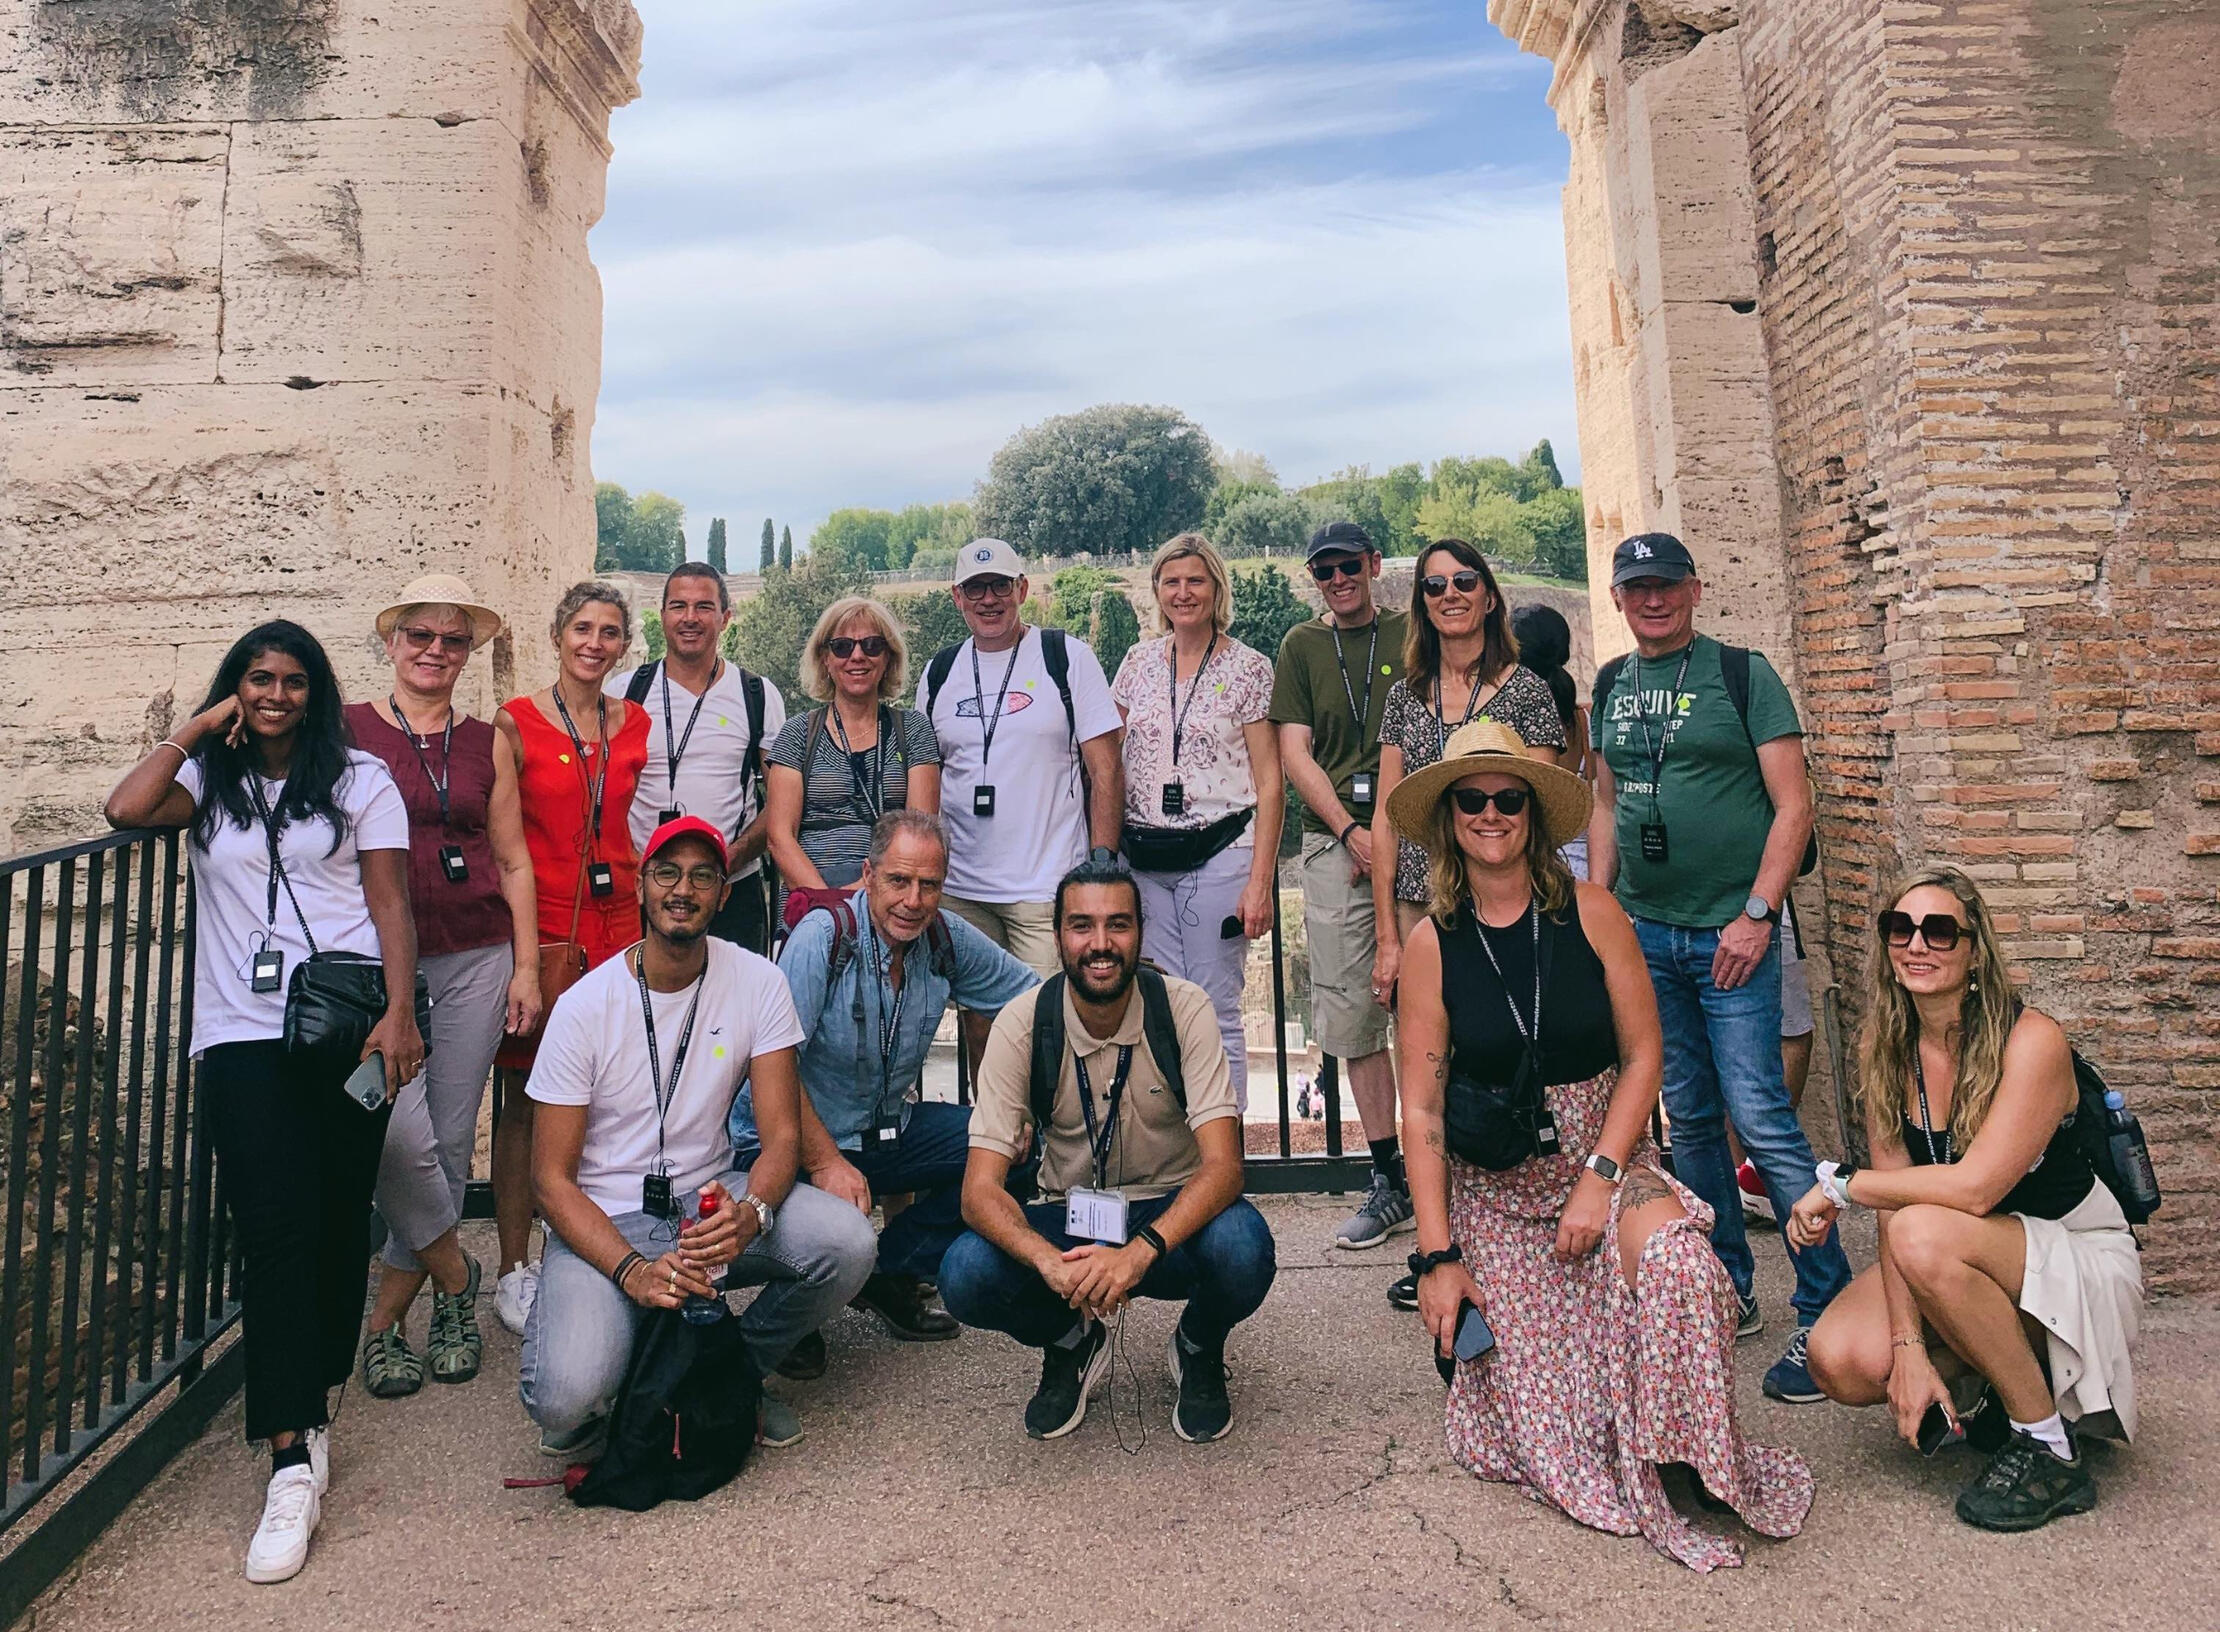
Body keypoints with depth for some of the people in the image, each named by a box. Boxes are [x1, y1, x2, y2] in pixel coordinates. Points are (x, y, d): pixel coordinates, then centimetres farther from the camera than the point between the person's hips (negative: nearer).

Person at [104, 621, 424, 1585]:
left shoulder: (359, 781, 9)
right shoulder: (208, 784, 15)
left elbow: (390, 904, 2)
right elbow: (126, 810, -7)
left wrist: (398, 1014, -9)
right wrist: (196, 731, 4)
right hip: (243, 1035, 1)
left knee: (340, 1218, 5)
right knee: (274, 1231, -8)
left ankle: (310, 1400, 26)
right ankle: (295, 1459, -8)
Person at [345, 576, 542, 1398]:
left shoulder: (487, 743, 11)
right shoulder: (346, 730, 4)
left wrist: (527, 965, 7)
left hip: (476, 958, 3)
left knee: (452, 1139, 5)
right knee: (399, 1130, -15)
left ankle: (387, 1316, 21)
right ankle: (452, 1275, 10)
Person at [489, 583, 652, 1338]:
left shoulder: (636, 723, 10)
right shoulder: (516, 723, -1)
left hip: (616, 921, 4)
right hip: (537, 925, -3)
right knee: (523, 1099, 2)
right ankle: (514, 1270, 12)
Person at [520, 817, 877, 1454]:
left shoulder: (757, 982, -5)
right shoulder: (585, 1006, -10)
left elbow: (782, 1135, -6)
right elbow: (552, 1178, -9)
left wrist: (750, 1214, -29)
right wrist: (632, 1270, -26)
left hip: (711, 1197, 3)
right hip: (605, 1221, -2)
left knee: (846, 1241, -25)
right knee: (567, 1400, -28)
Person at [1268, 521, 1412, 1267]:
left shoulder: (1412, 636, 8)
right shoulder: (1302, 646, 15)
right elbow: (1295, 752, 7)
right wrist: (1352, 832, -6)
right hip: (1333, 842, 2)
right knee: (1352, 1015, 3)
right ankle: (1390, 1178, 12)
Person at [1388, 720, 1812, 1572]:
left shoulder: (1590, 912, -6)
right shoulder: (1432, 942, -7)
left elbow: (1643, 1056, -3)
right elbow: (1421, 1108, -7)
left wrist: (1599, 1179, -13)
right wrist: (1436, 1254, -9)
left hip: (1607, 1160, 0)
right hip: (1492, 1192, 0)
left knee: (1676, 1264, -33)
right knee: (1535, 1425, -2)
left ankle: (1684, 1473, -11)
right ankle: (1471, 1343, 32)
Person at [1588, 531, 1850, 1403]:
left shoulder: (1742, 674, -3)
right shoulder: (1611, 684, 12)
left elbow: (1793, 805, -7)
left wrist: (1757, 915, -14)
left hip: (1730, 933, -5)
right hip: (1644, 932, 5)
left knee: (1760, 1118, -9)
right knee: (1690, 1119, 11)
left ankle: (1829, 1310, 2)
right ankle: (1727, 1292, 23)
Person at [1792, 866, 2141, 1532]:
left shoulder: (2032, 1040, -22)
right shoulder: (1883, 1047, -6)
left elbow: (1975, 1188, -32)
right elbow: (1897, 1197, -9)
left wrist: (1839, 1182, -22)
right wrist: (1908, 1345, -18)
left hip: (2082, 1261, -5)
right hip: (1968, 1262, 5)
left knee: (1927, 1235, -35)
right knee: (1842, 1362, -20)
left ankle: (2050, 1448, -14)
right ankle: (1981, 1385, 13)